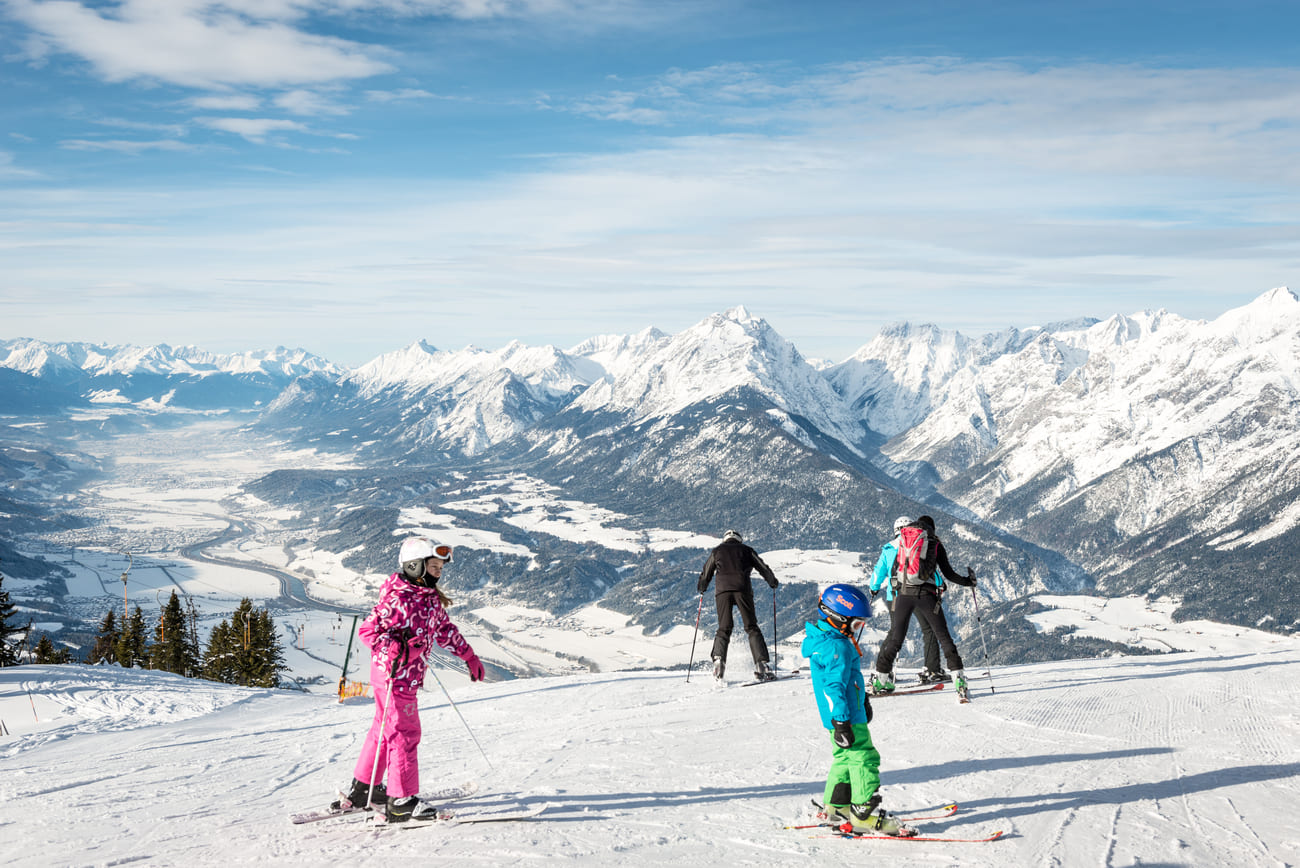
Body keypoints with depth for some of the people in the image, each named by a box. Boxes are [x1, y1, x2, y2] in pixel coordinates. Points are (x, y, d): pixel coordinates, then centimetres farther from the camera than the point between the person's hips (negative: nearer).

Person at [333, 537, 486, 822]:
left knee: (384, 729, 18)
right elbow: (368, 630, -18)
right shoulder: (398, 599, -20)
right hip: (394, 674, -10)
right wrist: (396, 648, -31)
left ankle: (363, 789, 31)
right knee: (405, 733, -7)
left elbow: (445, 629, 21)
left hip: (410, 675, 10)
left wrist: (469, 657, 24)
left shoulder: (430, 598, 8)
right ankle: (400, 801, -1)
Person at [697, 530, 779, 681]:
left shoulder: (717, 551, 22)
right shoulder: (746, 550, 20)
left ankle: (718, 659, -16)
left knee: (724, 628, 8)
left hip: (722, 589, 1)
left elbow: (706, 574, 25)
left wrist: (701, 589, 43)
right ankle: (761, 665, -10)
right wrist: (773, 582, 39)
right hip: (742, 588, -1)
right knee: (752, 627, 2)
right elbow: (763, 568, 21)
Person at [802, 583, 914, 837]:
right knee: (864, 759, -8)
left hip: (846, 715, 11)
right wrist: (841, 722, -27)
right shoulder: (837, 647, -20)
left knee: (846, 758, 19)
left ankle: (837, 808, 26)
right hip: (847, 717, -11)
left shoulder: (824, 640, 14)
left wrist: (863, 701, 36)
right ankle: (865, 815, -7)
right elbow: (835, 686, -26)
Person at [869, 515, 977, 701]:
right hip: (926, 594, -2)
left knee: (895, 636, 12)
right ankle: (958, 678, -5)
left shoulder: (902, 540, 13)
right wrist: (967, 581, 20)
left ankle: (880, 677, 15)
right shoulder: (935, 543, 5)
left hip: (903, 594, 3)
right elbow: (948, 573, 5)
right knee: (943, 635, 4)